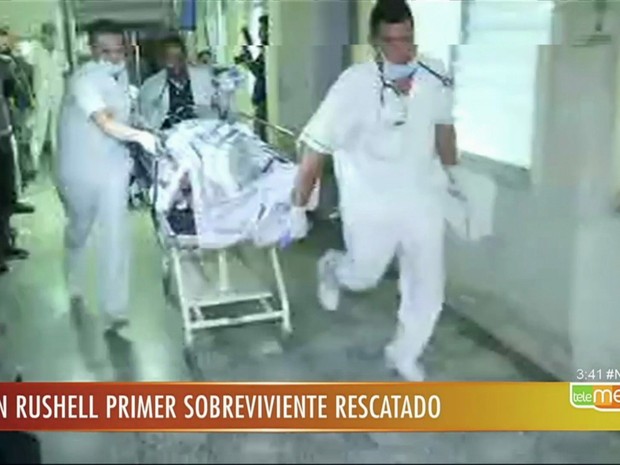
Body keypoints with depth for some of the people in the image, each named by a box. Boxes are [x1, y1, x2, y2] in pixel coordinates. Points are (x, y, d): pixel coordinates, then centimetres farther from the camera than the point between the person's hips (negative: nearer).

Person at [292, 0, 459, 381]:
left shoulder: (437, 77, -10)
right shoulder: (355, 84, -22)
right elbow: (316, 148, -17)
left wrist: (452, 171, 16)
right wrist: (300, 207, -14)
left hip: (421, 196, 3)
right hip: (369, 201, -3)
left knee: (428, 285, 8)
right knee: (363, 277, 14)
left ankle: (404, 354, 32)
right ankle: (331, 268, 51)